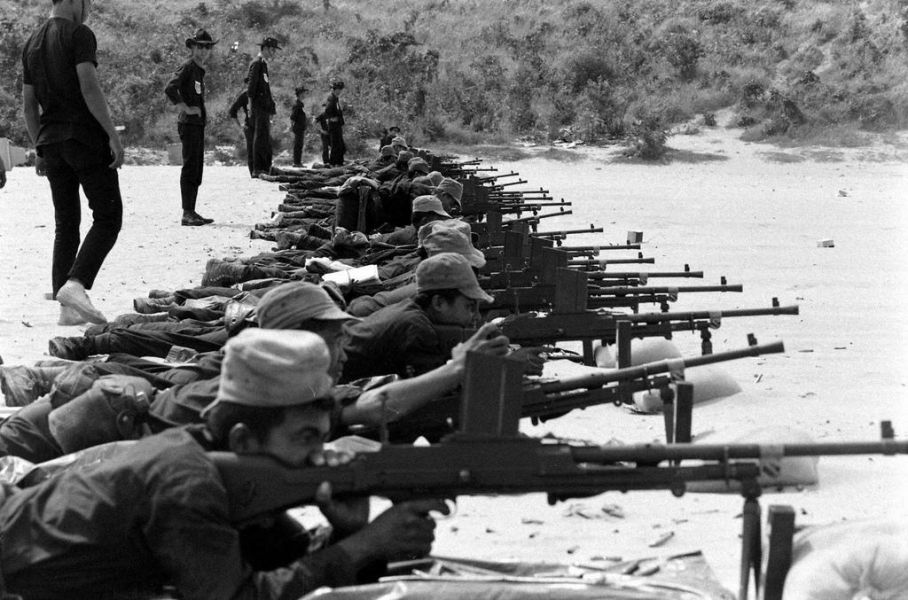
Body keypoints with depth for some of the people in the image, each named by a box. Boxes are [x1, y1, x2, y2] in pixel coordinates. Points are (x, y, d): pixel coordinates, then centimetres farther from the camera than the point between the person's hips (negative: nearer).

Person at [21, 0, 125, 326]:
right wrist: (112, 135, -17)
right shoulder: (79, 35, -8)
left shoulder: (32, 43, 15)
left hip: (51, 140, 7)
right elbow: (89, 88, -18)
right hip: (85, 137, -7)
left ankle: (67, 307, 5)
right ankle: (75, 283, -21)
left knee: (65, 224, 10)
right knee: (108, 216, -3)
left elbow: (29, 105, 16)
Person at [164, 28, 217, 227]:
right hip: (189, 123, -10)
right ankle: (187, 214, -12)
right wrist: (186, 109, -19)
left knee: (197, 169, 11)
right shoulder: (187, 67, -10)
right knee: (190, 168, -11)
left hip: (198, 125, 10)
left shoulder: (200, 70, 18)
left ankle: (192, 212, 16)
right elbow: (169, 89, -23)